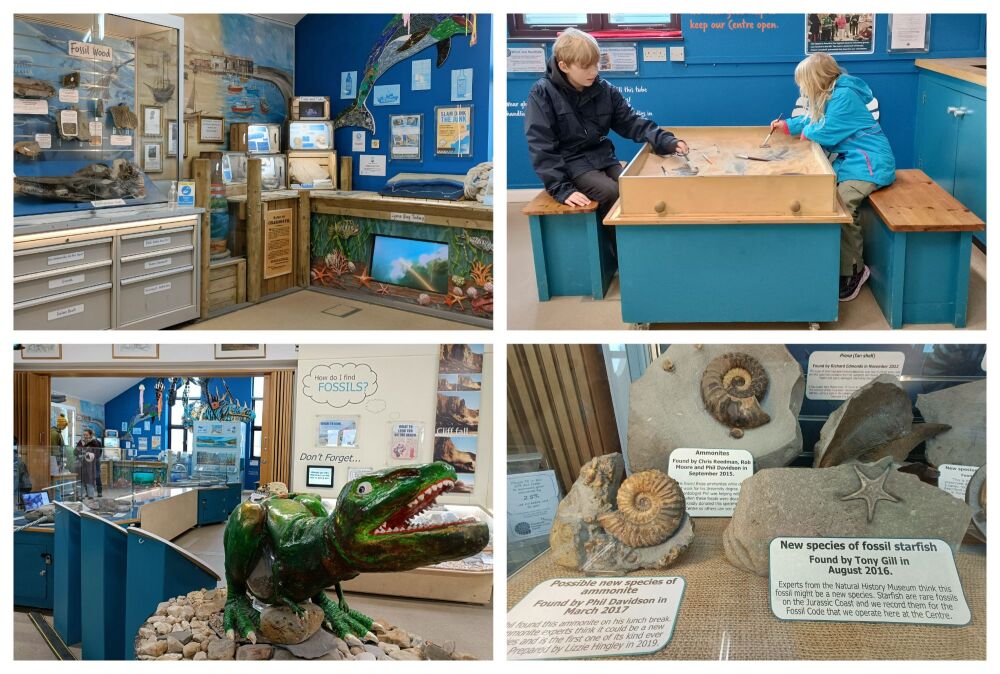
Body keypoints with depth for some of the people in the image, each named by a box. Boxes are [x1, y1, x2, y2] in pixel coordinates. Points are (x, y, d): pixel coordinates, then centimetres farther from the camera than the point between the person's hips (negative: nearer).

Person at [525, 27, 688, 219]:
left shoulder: (605, 90, 2)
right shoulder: (542, 94, -12)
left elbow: (631, 122, 5)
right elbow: (541, 146, -15)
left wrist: (666, 142, -13)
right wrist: (562, 189, -24)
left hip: (603, 158, 5)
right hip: (570, 164, -5)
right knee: (614, 194, -27)